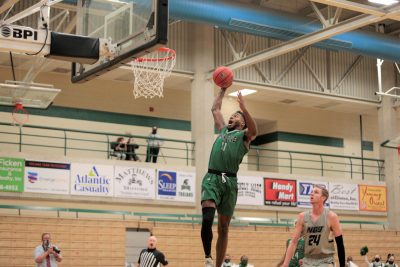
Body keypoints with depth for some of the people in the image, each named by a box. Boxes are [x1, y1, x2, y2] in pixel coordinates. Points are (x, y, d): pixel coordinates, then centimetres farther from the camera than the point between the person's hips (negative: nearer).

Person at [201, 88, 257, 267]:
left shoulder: (244, 136, 13)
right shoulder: (223, 130, 26)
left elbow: (253, 131, -10)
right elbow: (215, 109, 33)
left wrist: (244, 109, -21)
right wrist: (223, 89, 35)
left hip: (230, 181, -2)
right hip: (212, 178, 2)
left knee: (223, 228, 3)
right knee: (207, 219, -22)